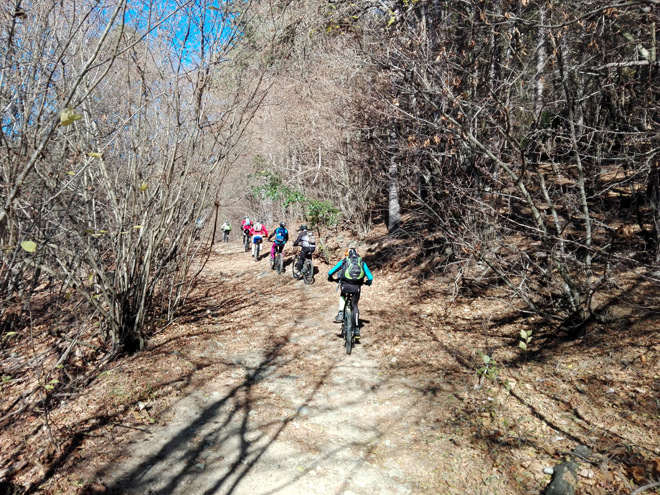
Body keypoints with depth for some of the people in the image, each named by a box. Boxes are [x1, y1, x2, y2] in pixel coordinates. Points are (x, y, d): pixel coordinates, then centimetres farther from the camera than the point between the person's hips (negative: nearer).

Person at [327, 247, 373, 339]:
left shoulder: (344, 261, 16)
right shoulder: (362, 262, 20)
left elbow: (330, 272, 20)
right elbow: (370, 277, 21)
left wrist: (330, 278, 41)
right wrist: (368, 283, 42)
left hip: (345, 285, -1)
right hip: (357, 287, 1)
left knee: (342, 295, 34)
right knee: (355, 305, 19)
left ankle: (340, 314, 16)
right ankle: (357, 328, 13)